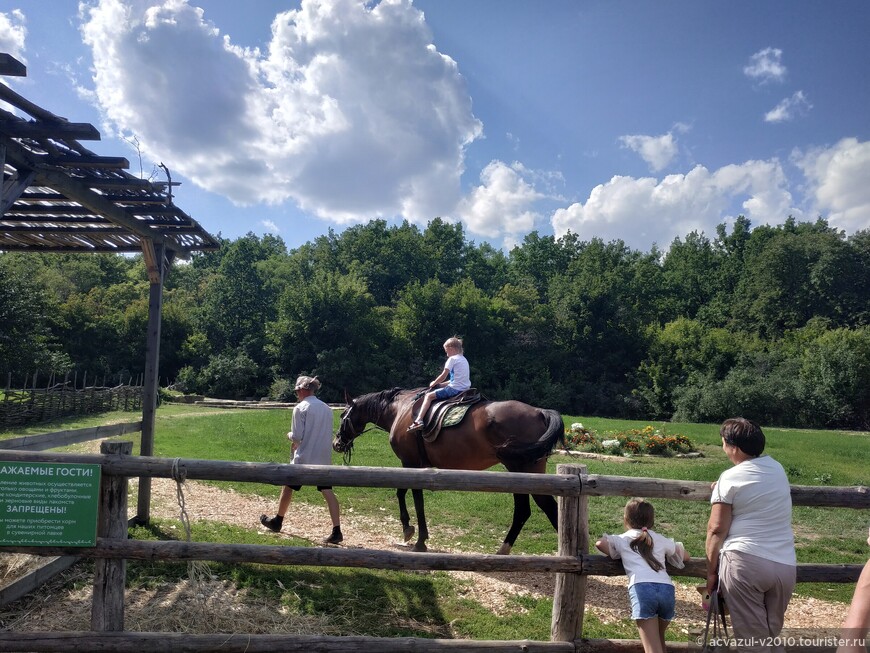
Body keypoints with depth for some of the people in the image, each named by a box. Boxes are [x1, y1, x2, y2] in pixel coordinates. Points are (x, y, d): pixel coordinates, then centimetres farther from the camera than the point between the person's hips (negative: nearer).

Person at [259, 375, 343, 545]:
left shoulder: (300, 408, -11)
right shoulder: (327, 408, 9)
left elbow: (297, 436, -15)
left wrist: (290, 435, 8)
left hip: (304, 458, -5)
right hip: (324, 458, 5)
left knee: (288, 487, 16)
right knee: (328, 492, -1)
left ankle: (277, 522, 34)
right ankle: (336, 531, -10)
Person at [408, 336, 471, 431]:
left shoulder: (452, 359, -7)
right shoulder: (464, 360, 19)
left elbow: (443, 376, -9)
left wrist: (434, 383, 8)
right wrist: (442, 384, 19)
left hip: (455, 389, -9)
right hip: (465, 388, 9)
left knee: (429, 396, -3)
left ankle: (419, 420, -16)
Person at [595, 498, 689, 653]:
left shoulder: (621, 539, 21)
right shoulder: (661, 540, 28)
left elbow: (599, 543, 5)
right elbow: (686, 557, 38)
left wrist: (617, 555, 23)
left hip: (642, 589, -3)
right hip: (667, 589, 4)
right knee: (658, 638, 28)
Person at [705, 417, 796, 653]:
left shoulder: (730, 478, -5)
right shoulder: (777, 468, 12)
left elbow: (717, 529, -8)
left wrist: (711, 571, -1)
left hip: (745, 562, -6)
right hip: (785, 565, 6)